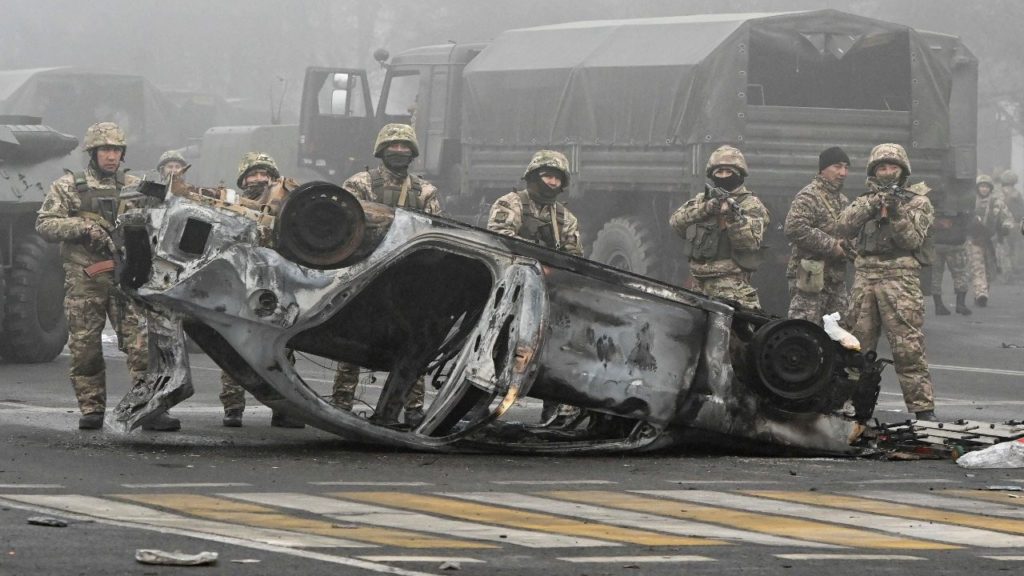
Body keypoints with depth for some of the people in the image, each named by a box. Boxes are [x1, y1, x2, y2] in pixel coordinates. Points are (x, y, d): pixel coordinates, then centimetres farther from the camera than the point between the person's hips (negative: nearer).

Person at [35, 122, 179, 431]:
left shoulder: (134, 187, 14)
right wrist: (83, 227, -13)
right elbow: (45, 224, 0)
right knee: (85, 347, 1)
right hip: (84, 279, -1)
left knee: (142, 343, -9)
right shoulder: (68, 186, 7)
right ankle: (91, 410, 11)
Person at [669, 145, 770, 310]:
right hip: (699, 286, 6)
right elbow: (676, 222, 3)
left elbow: (751, 242, -10)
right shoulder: (702, 200, 18)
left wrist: (733, 216, -24)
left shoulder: (751, 205, 2)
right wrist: (706, 208, -10)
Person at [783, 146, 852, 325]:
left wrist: (848, 247, 6)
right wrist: (831, 246, -20)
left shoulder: (843, 201, 20)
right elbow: (794, 229, -23)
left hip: (836, 280, 9)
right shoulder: (808, 197, -10)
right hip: (811, 277, -9)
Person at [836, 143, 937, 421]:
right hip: (864, 276, 4)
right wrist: (871, 204, -11)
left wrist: (896, 213, -17)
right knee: (857, 344, 7)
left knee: (908, 346, -11)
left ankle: (922, 407, -11)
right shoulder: (864, 200, 18)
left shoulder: (918, 202, 8)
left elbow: (911, 239, -3)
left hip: (900, 276, -4)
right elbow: (844, 226, 0)